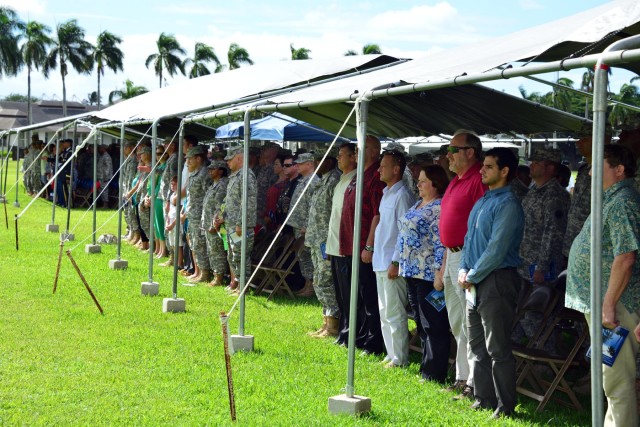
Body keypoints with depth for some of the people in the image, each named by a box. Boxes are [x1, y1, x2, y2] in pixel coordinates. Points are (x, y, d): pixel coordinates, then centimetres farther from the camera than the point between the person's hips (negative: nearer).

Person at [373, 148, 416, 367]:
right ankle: (391, 355, 23)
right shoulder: (386, 193, 15)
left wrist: (395, 262, -19)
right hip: (381, 262, 10)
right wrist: (374, 250, 17)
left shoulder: (403, 195, -14)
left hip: (392, 264, -10)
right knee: (385, 312, 15)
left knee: (394, 313, -5)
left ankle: (400, 359, 2)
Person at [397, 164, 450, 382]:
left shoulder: (440, 208, -14)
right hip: (413, 272, 10)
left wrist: (439, 273, -23)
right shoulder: (418, 205, 17)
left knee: (433, 325, -3)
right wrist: (403, 265, 22)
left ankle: (434, 373, 3)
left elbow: (442, 243, -19)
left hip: (429, 274, -10)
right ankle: (426, 368, 24)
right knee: (421, 323, 15)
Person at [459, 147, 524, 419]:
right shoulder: (482, 202, 16)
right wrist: (463, 270, 4)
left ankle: (505, 406, 3)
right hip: (475, 283, 9)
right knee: (478, 346, 14)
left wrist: (472, 276, -13)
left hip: (497, 281, -9)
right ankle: (484, 399, 23)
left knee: (498, 349, -5)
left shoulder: (508, 204, -13)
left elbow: (497, 249, -19)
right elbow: (470, 239, 19)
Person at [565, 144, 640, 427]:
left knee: (617, 379, -5)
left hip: (613, 304, -11)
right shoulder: (611, 200, 16)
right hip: (597, 302, 11)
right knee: (613, 375, 19)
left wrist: (608, 305, -25)